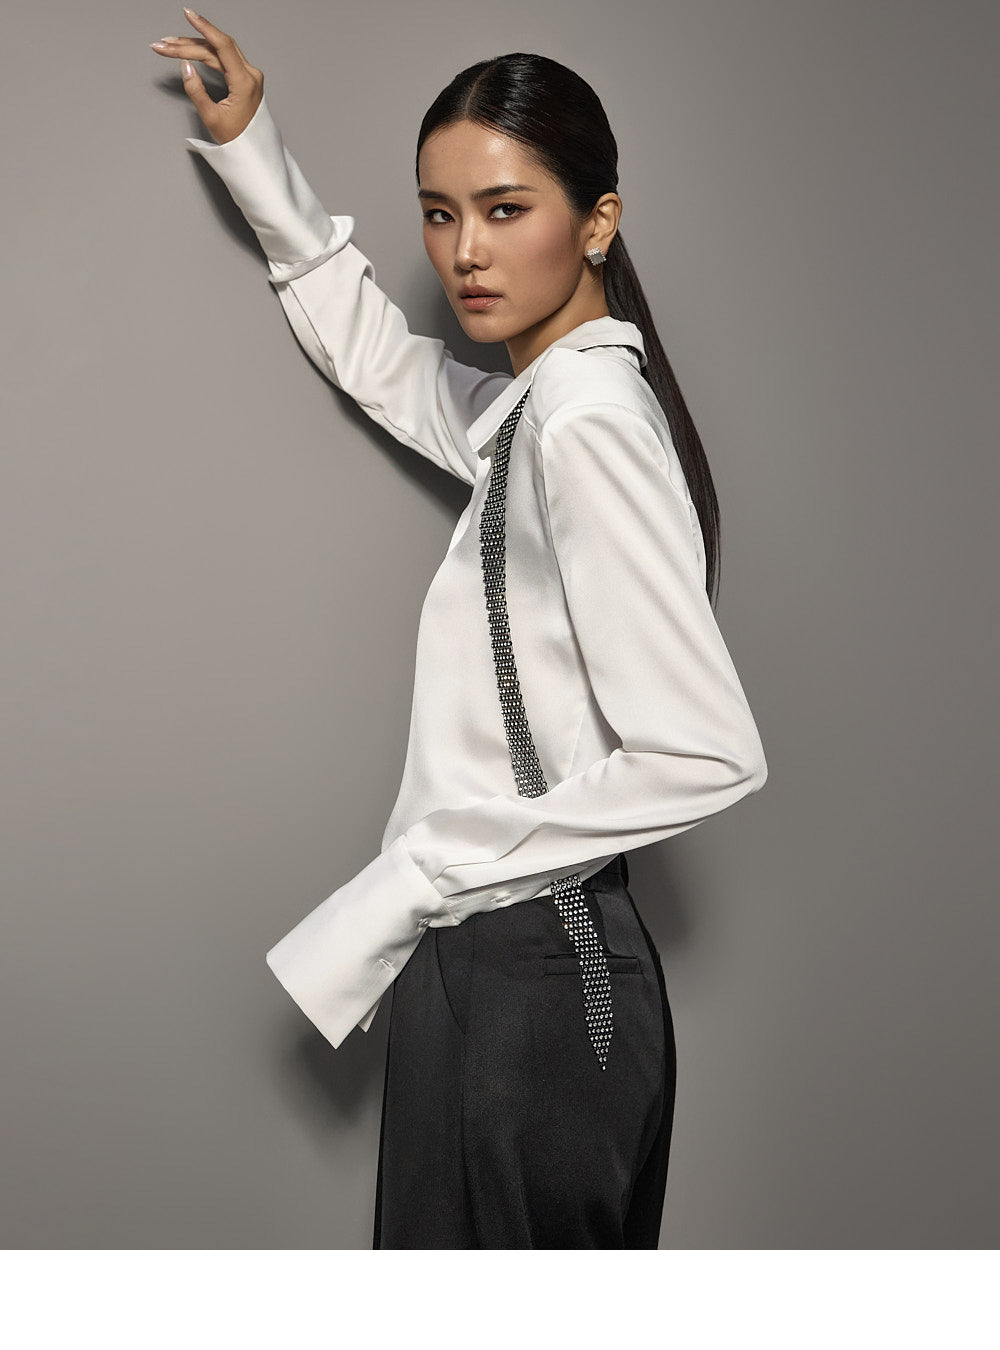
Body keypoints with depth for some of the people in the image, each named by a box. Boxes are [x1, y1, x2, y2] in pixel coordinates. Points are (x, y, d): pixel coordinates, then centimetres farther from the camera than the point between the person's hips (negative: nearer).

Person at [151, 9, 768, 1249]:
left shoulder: (586, 418, -19)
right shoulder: (536, 407, 8)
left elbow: (705, 756, -24)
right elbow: (376, 356, 29)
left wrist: (428, 869, -18)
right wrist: (254, 157, 24)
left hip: (526, 978, -9)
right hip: (501, 959, 9)